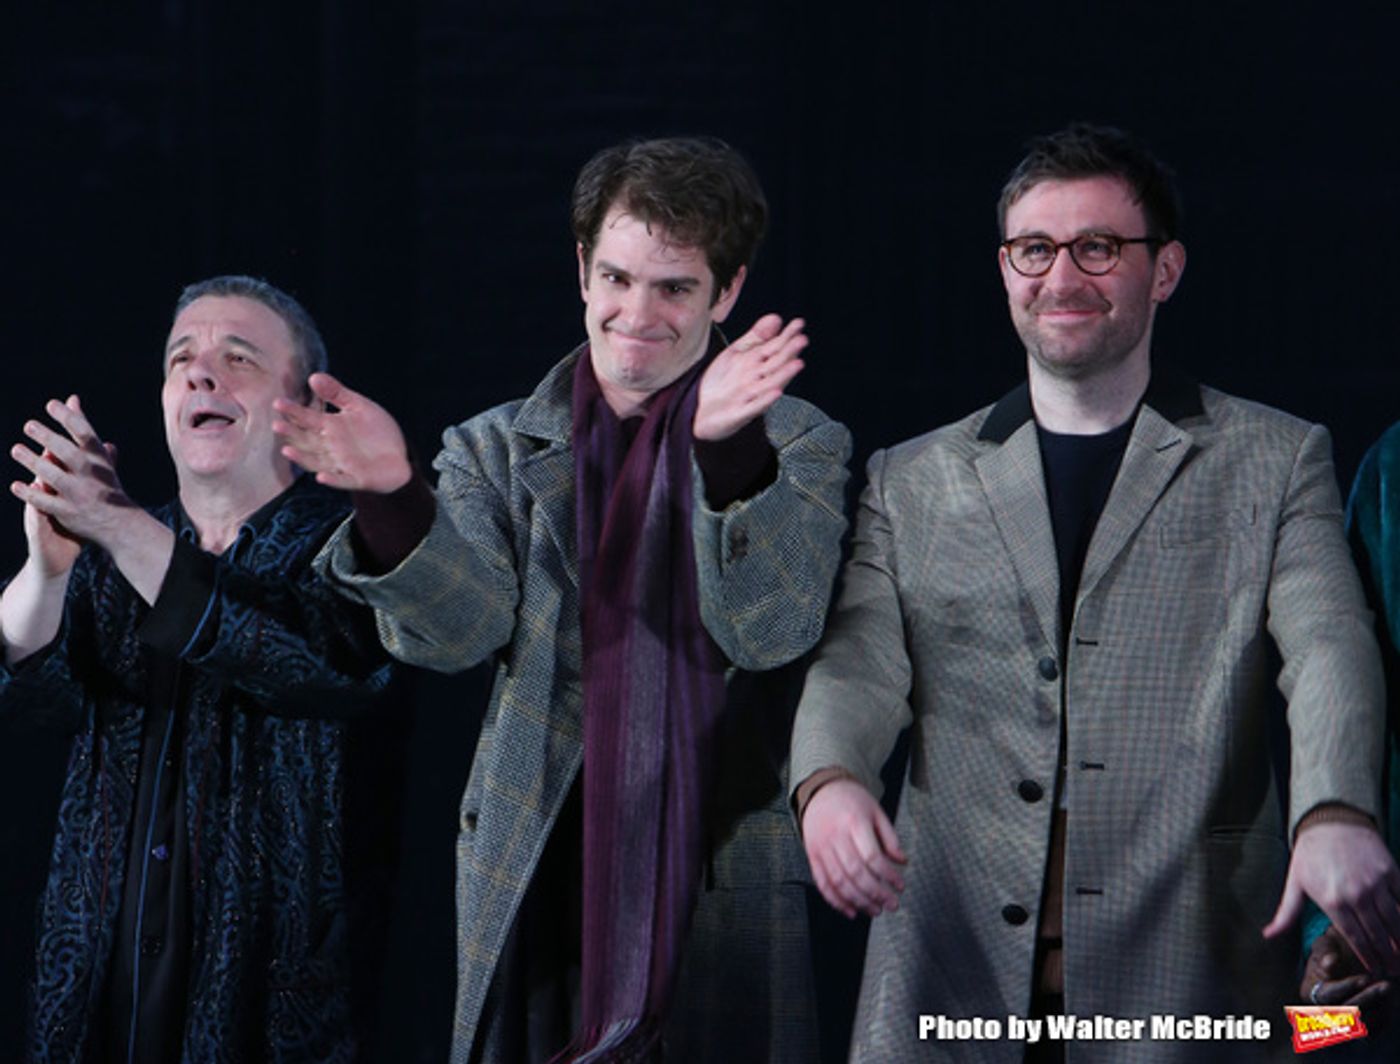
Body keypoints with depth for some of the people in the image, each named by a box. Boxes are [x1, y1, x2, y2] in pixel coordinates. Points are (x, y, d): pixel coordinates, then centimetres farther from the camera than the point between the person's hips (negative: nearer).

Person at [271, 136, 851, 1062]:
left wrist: (731, 450, -27)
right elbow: (452, 632, -5)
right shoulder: (498, 449, 9)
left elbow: (769, 631, -12)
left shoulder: (798, 448, 3)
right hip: (535, 888, 2)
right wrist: (391, 498, -24)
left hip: (723, 890, -1)